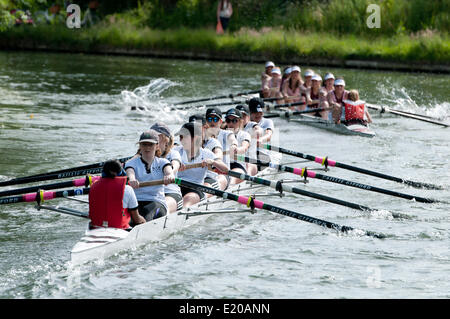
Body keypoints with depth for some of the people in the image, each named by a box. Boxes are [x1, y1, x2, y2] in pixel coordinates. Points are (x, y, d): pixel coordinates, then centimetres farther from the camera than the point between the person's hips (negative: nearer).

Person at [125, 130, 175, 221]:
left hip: (158, 202, -2)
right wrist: (132, 179, -37)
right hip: (136, 201, 2)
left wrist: (169, 176, -34)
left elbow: (169, 171, -7)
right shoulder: (132, 163, 15)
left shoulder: (162, 162, 17)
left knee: (148, 210, -37)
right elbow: (130, 173, -10)